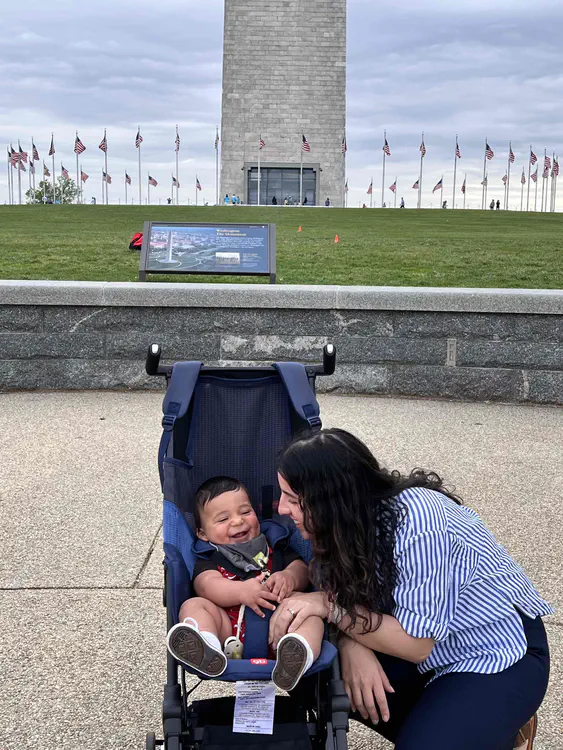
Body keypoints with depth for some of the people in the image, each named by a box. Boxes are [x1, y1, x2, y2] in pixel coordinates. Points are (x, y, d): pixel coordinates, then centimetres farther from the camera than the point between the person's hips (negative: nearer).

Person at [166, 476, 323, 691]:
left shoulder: (275, 547, 27)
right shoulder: (208, 559, 18)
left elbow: (302, 569, 16)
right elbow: (206, 585, -3)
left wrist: (290, 577, -11)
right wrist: (241, 591, -24)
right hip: (229, 627, 0)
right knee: (192, 605, -18)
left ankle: (296, 655, -59)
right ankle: (207, 650, -50)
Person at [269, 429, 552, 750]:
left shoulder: (415, 522, -31)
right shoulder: (352, 515, -9)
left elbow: (416, 645, -26)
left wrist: (329, 606, -27)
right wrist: (351, 645, -24)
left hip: (494, 655, -7)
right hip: (433, 649, 7)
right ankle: (444, 722, 8)